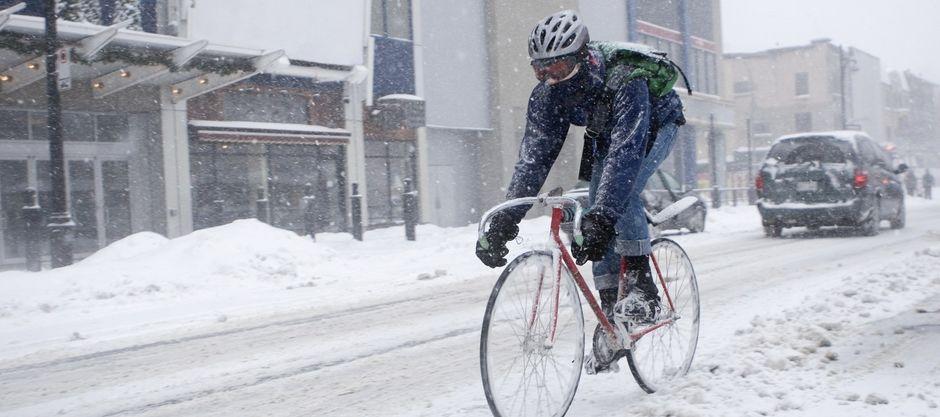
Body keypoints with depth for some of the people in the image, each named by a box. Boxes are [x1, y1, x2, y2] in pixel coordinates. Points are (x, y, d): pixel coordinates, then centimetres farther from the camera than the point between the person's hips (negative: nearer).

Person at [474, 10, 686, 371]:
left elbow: (626, 153, -50)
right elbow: (534, 157, -27)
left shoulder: (624, 82, -42)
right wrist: (504, 221, -36)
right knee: (597, 213, -6)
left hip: (655, 125, -5)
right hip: (605, 134, 6)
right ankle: (611, 312, 3)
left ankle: (642, 287, -20)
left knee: (621, 191, -32)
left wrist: (601, 219, -61)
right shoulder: (547, 94, -25)